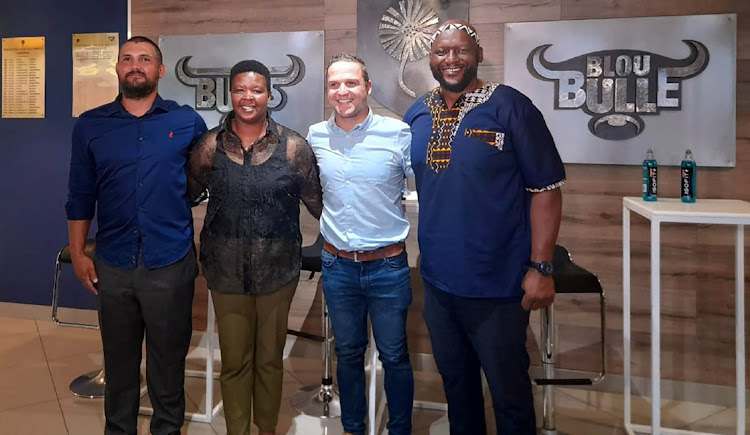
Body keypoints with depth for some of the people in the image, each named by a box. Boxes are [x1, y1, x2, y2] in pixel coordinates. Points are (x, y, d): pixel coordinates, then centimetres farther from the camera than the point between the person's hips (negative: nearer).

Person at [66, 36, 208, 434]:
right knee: (119, 358, 16)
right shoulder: (90, 126, 5)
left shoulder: (187, 122, 0)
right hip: (112, 266, 2)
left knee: (168, 360, 12)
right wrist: (78, 254, 4)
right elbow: (80, 195, 8)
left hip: (171, 264, -1)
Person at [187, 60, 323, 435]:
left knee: (270, 359, 16)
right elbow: (186, 195, 8)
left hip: (278, 270, 0)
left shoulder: (293, 147, -6)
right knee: (234, 362, 13)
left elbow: (317, 202, 1)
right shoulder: (210, 146, -2)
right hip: (226, 272, 1)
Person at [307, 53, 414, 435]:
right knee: (348, 353, 17)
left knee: (394, 356, 10)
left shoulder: (398, 134, -9)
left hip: (388, 264, -3)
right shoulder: (315, 137, 1)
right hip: (337, 265, 3)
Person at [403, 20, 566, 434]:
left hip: (497, 284, -5)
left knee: (509, 391, 10)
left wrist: (540, 267, -14)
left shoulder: (510, 107, -10)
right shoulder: (417, 114, 5)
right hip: (437, 281, 5)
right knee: (455, 381, 22)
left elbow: (545, 189, -10)